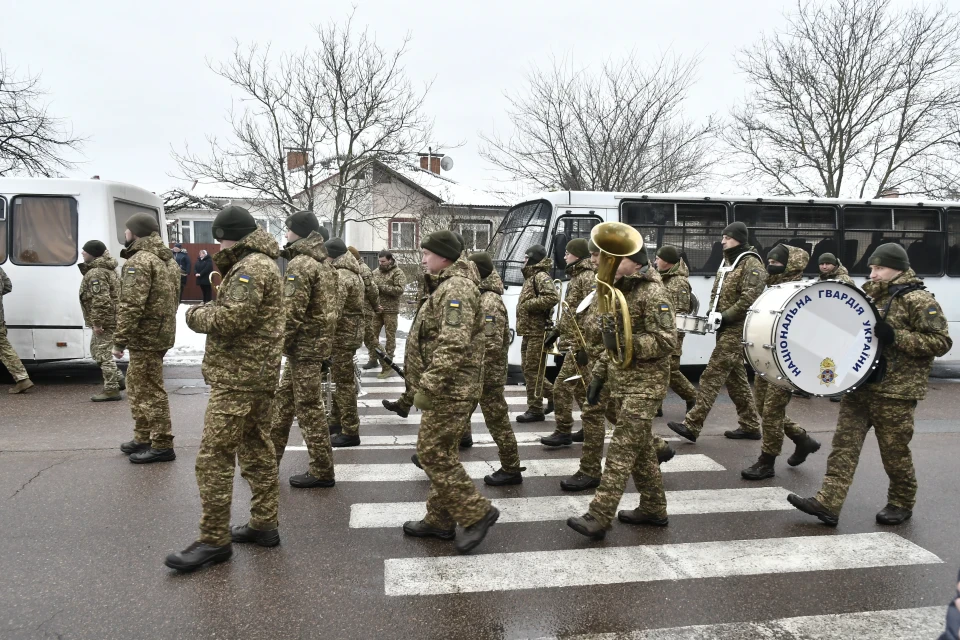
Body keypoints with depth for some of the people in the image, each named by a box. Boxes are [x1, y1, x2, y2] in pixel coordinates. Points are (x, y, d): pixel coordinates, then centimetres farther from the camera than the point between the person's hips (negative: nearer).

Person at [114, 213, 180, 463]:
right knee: (138, 388, 20)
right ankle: (143, 438, 30)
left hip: (145, 336, -10)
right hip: (161, 333, 10)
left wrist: (120, 339, -17)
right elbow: (172, 300, 21)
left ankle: (162, 446, 1)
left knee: (150, 391, -4)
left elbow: (131, 305, -21)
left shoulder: (140, 260, -14)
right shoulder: (168, 260, 17)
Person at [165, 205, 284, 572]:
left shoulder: (251, 267, -14)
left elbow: (230, 319, -24)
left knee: (214, 456, -7)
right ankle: (265, 525, 24)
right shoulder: (262, 264, 20)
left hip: (238, 377, -11)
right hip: (260, 375, 11)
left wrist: (196, 315, -6)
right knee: (256, 449, 15)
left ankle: (214, 540, 1)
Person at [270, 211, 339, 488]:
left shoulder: (300, 264, -16)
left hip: (304, 348, -10)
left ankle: (322, 471, 8)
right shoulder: (324, 263, 13)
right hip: (321, 343, 10)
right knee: (283, 401, 19)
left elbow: (291, 313, -22)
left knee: (309, 410, -1)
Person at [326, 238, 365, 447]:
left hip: (342, 335, -10)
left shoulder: (340, 275, -19)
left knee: (344, 383, -4)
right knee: (342, 381, 19)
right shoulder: (352, 272, 15)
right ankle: (337, 422, 30)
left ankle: (350, 432, 2)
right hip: (351, 332, 10)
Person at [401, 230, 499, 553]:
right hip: (449, 388, 11)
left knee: (434, 453, -7)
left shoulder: (456, 288, -17)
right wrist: (427, 382, 22)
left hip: (451, 389, -11)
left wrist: (427, 386, -27)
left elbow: (453, 345, -28)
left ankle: (476, 512, 3)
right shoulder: (445, 286, 17)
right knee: (440, 453, 15)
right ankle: (439, 520, 25)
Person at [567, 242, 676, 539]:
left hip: (645, 384, -9)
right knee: (641, 448, 15)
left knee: (622, 450, -11)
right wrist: (599, 373, 15)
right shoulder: (623, 290, 15)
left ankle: (598, 517, -11)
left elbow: (667, 341, -20)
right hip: (626, 381, 9)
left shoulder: (653, 292, -14)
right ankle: (653, 509, 26)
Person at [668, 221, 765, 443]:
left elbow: (750, 298, -21)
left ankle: (691, 425, -14)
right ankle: (750, 426, 22)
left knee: (712, 376, -13)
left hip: (737, 329, -10)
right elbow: (717, 293, 23)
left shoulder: (751, 264, -10)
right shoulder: (728, 262, 17)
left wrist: (725, 316, -19)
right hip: (726, 327, 10)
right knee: (735, 377, 13)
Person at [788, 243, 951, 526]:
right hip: (860, 384, 7)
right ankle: (828, 503, -4)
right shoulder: (871, 295, 14)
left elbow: (941, 342, -13)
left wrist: (895, 336, -23)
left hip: (895, 390, -7)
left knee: (894, 451, 6)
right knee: (845, 443, -1)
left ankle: (901, 503, 28)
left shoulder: (919, 301, -9)